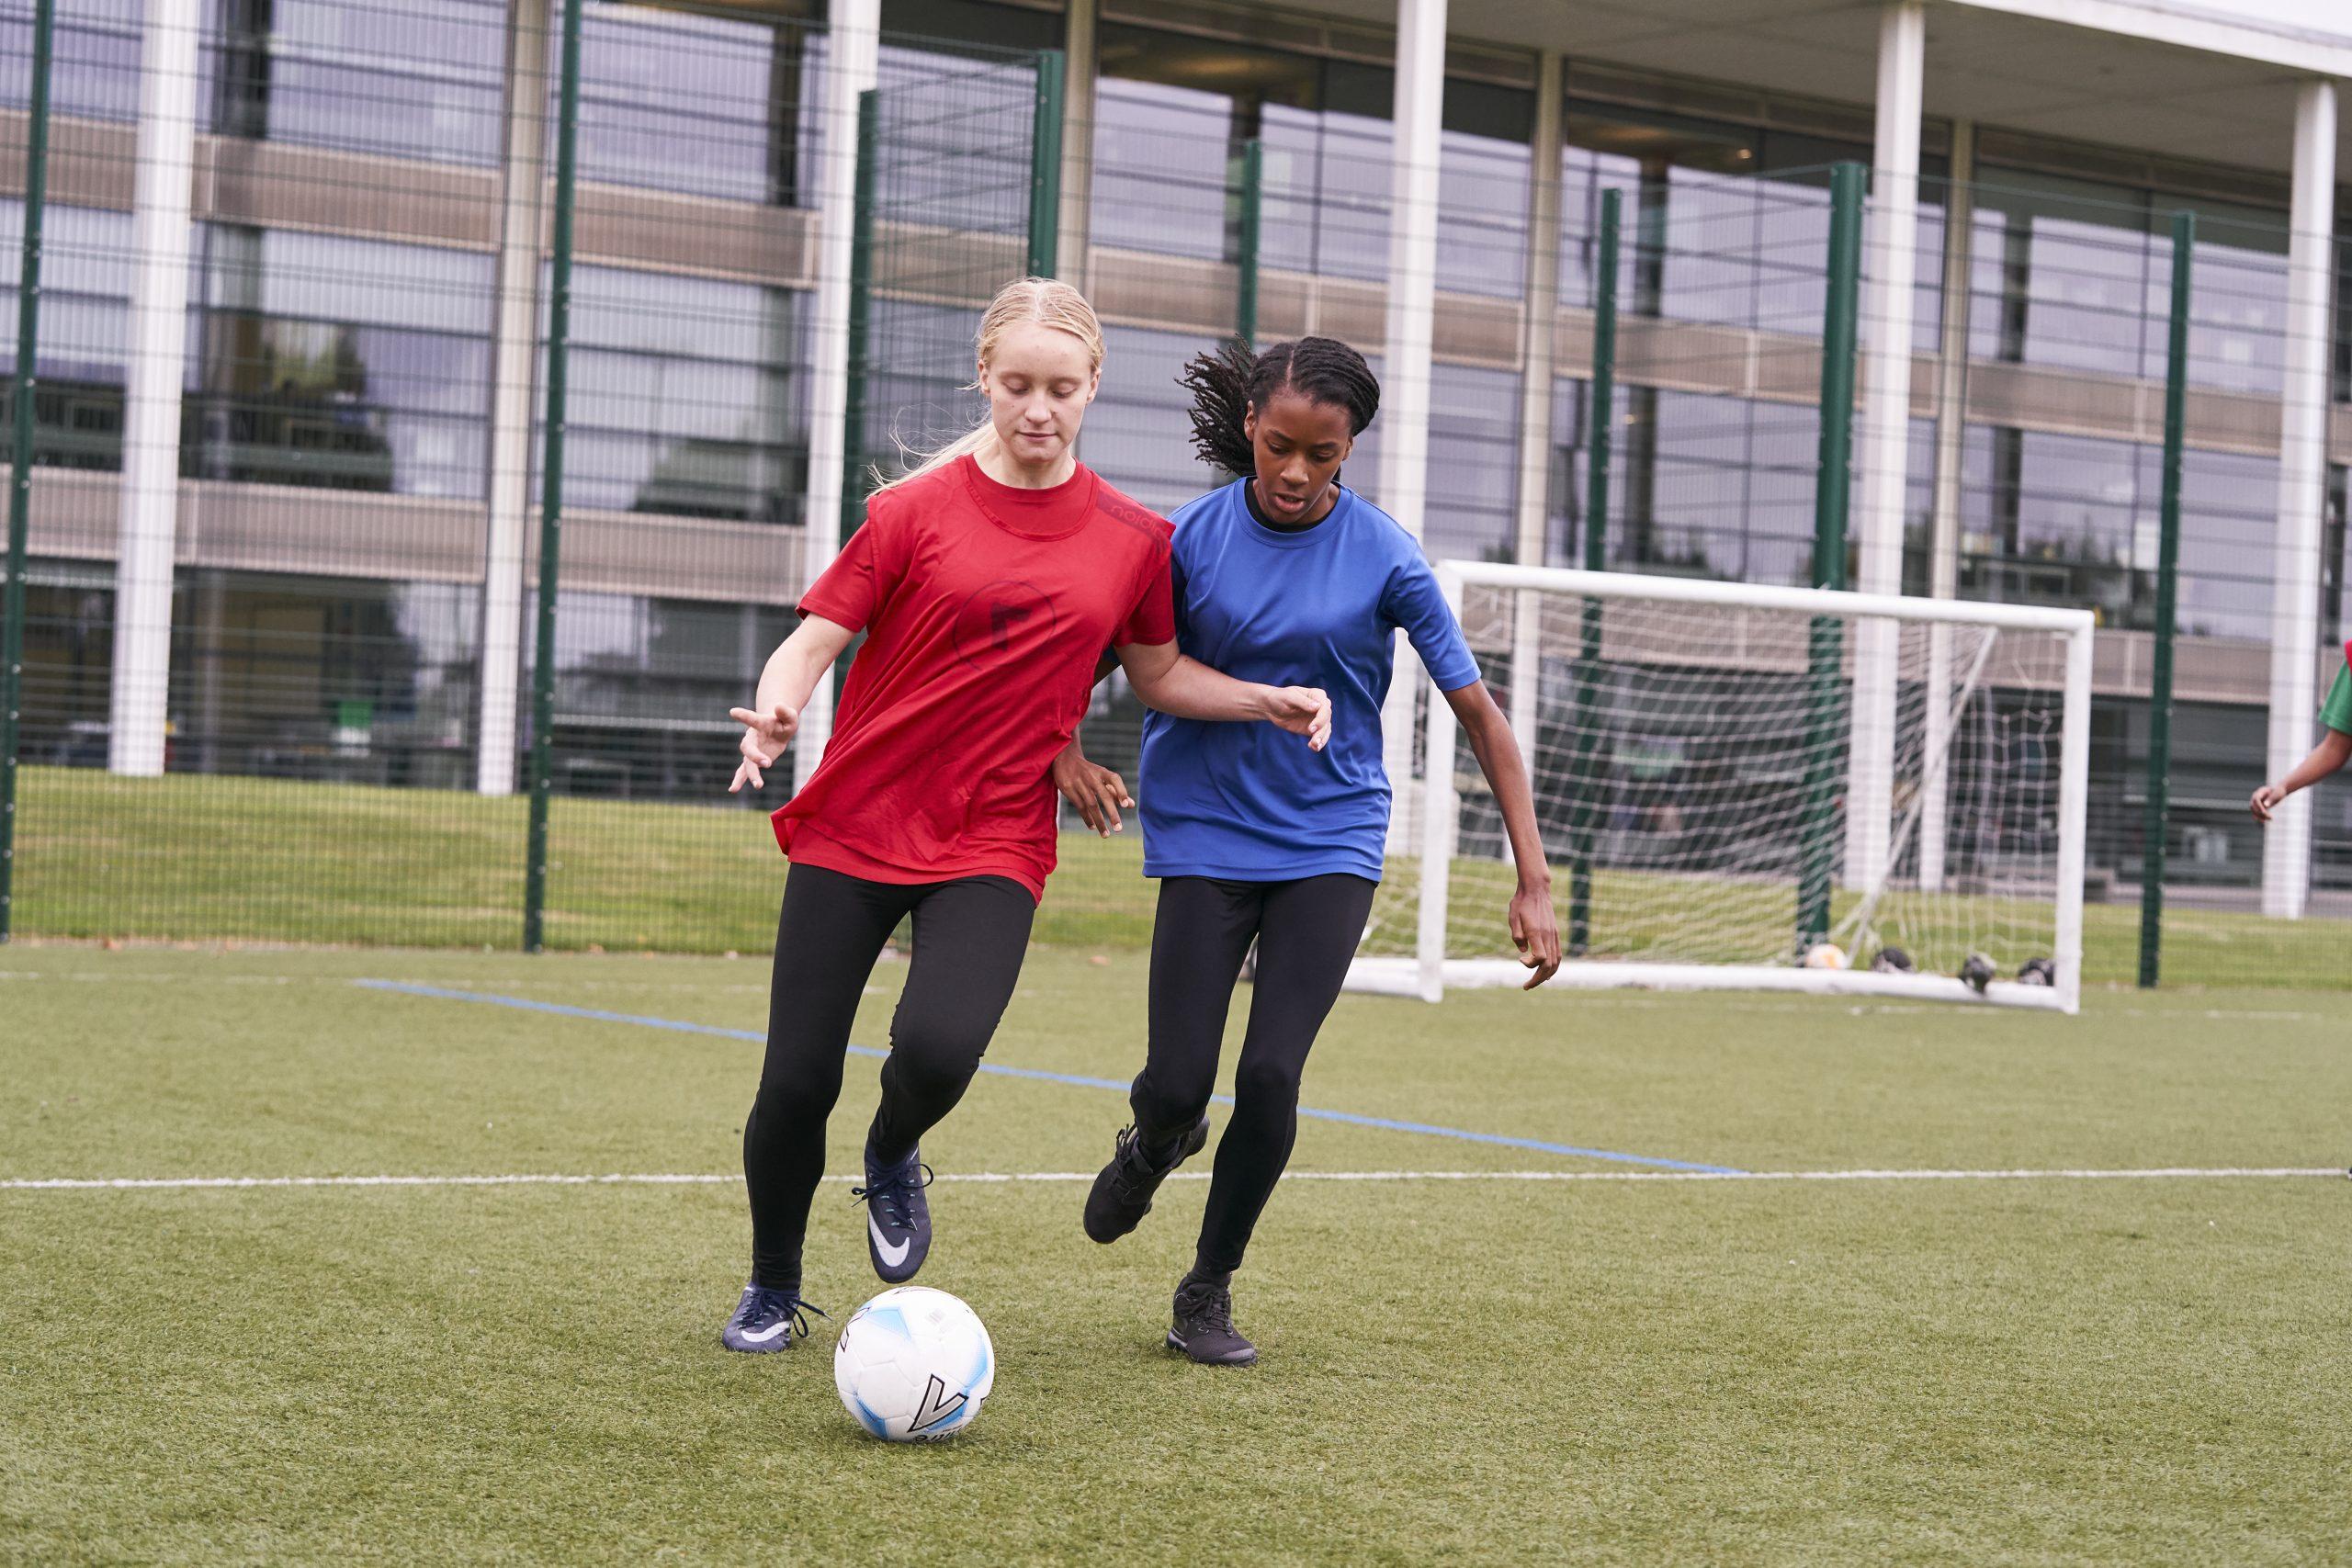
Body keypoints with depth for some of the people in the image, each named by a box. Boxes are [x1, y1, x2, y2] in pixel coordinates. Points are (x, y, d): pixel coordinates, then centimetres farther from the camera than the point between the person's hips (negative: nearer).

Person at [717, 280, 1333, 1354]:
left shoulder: (1131, 539, 4)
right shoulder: (917, 510, -3)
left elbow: (1158, 675, 18)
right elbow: (814, 640, -4)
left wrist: (1267, 701, 3)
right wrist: (777, 712, -24)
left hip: (993, 844, 1)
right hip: (855, 826, 0)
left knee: (938, 1050, -24)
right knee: (796, 1083, -2)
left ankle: (893, 1159, 14)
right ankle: (771, 1293, 25)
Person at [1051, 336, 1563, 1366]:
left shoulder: (1384, 557, -8)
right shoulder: (1190, 537, -6)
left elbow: (1478, 712, -4)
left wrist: (1534, 882, -8)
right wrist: (1065, 750, -14)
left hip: (1331, 841, 0)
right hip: (1207, 832, 1)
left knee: (1271, 1075, -14)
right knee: (1177, 1085, -7)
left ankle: (1208, 1292, 10)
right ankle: (1155, 1145, 34)